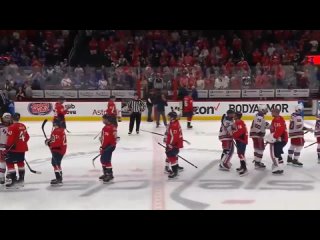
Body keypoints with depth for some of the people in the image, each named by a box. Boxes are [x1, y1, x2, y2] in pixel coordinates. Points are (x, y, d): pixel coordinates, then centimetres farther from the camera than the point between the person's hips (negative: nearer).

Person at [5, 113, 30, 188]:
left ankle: (13, 181, -7)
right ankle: (21, 179, 28)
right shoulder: (23, 126, 7)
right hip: (22, 148, 8)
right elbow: (27, 137, 13)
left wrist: (8, 147, -7)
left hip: (14, 148, -8)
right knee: (20, 162, 20)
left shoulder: (12, 127, -16)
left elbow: (10, 139, -19)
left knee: (10, 163, -2)